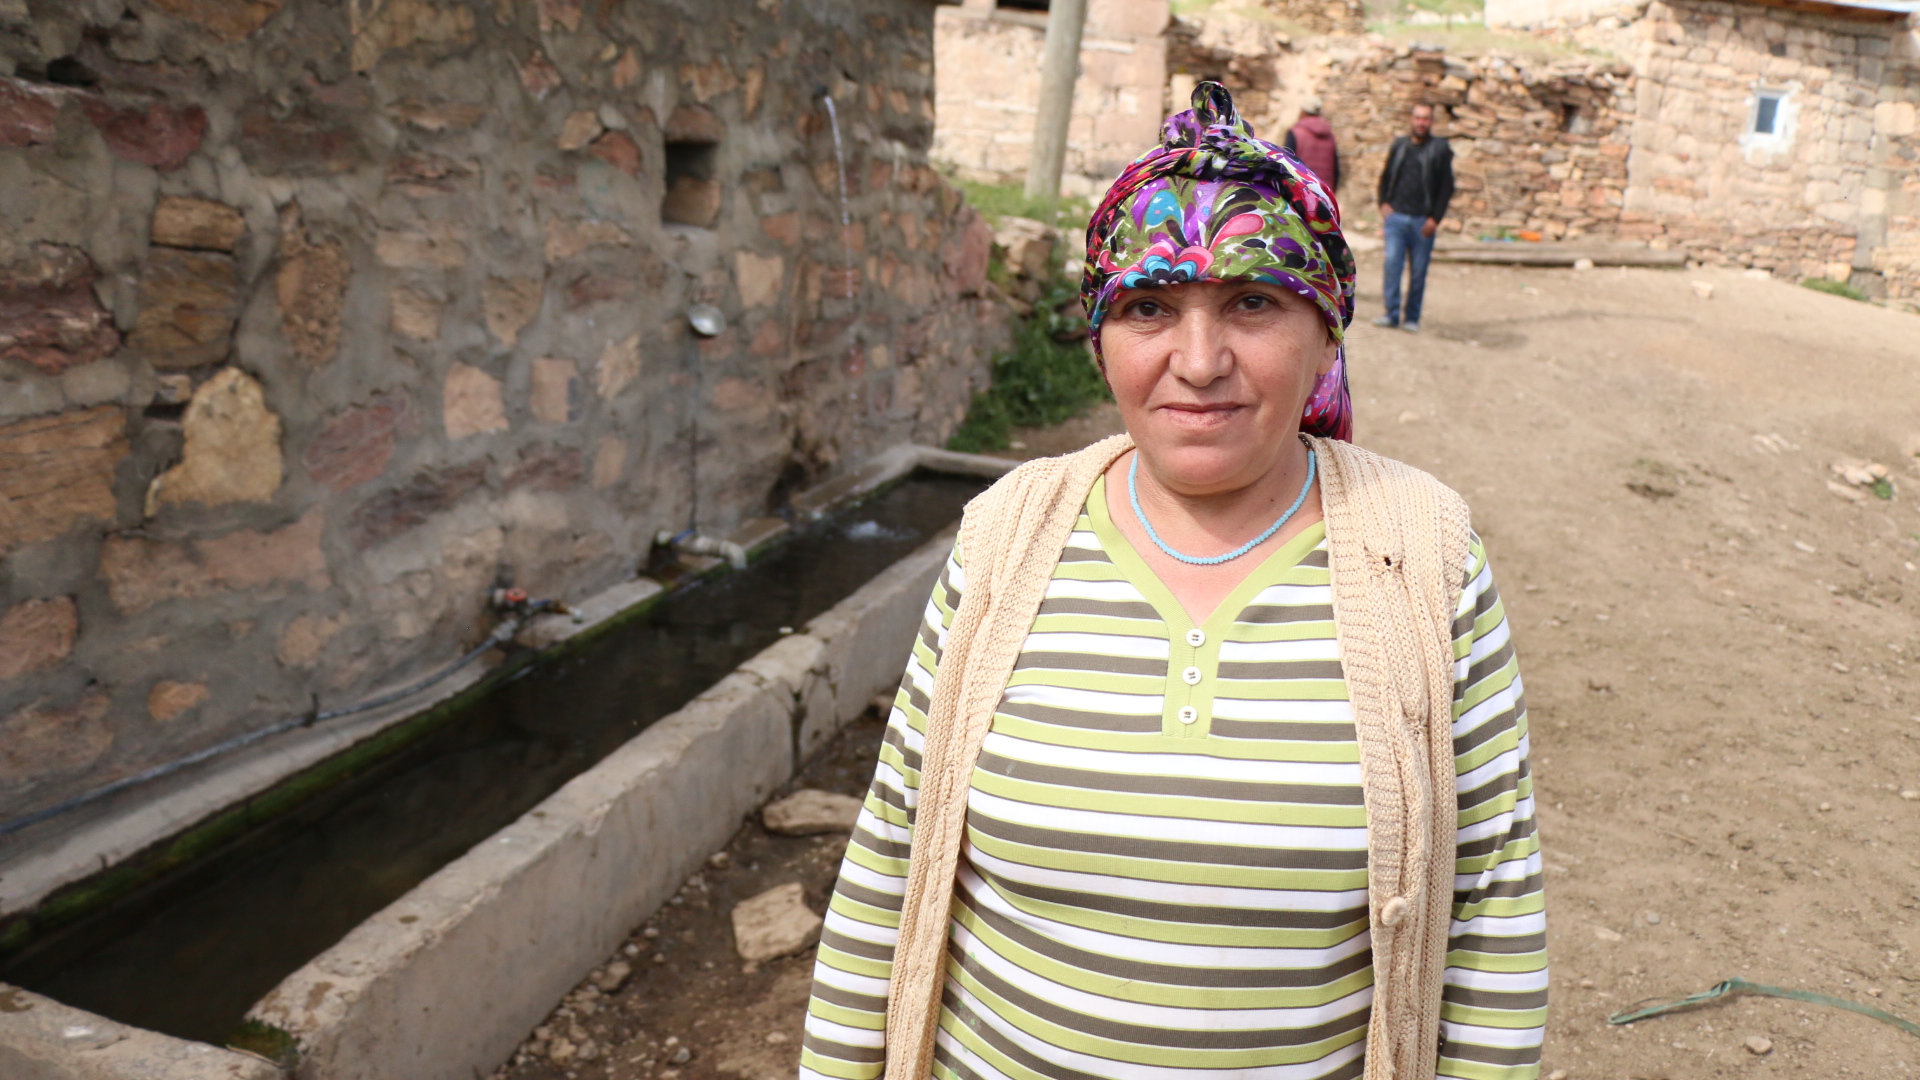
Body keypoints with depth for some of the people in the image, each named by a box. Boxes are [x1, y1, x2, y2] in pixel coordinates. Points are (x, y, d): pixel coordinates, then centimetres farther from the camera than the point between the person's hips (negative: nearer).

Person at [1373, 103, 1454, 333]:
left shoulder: (1440, 149, 2)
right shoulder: (1399, 145, 10)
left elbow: (1447, 187, 1)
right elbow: (1386, 177, 18)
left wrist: (1435, 218, -7)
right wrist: (1384, 203, 3)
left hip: (1423, 221, -1)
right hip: (1396, 217, 2)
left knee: (1418, 271, 3)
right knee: (1392, 264, -8)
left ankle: (1412, 318, 11)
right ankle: (1392, 314, -2)